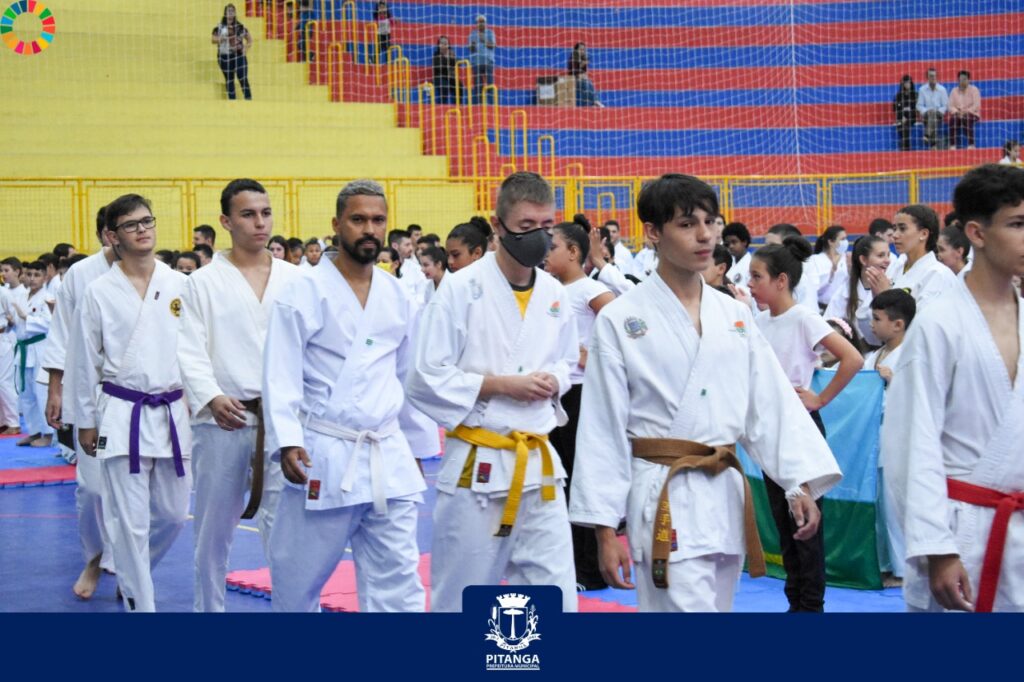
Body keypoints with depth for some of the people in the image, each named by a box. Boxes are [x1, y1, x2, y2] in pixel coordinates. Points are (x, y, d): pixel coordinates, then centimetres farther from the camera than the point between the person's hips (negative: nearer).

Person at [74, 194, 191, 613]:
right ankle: (141, 605, 8)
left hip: (173, 413, 3)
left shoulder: (180, 285, 2)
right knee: (130, 522, -3)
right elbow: (87, 362, 3)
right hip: (121, 417, -3)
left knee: (173, 514, 12)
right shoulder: (99, 292, -3)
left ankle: (133, 573, 39)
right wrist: (85, 422, 4)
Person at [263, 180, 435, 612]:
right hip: (324, 456, -4)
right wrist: (287, 442, -21)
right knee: (298, 576, 6)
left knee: (397, 579, 4)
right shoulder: (305, 292, -6)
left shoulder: (398, 296, 9)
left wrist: (418, 448, 17)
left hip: (389, 458, 4)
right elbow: (281, 374, -11)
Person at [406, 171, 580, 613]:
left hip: (539, 464, 5)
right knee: (461, 598, 6)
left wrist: (553, 381, -2)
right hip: (477, 465, -5)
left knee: (554, 598, 5)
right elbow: (425, 381, -10)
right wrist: (501, 385, -15)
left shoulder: (554, 294, 6)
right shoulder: (462, 289, -10)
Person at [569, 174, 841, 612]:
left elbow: (772, 403, 7)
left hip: (725, 497, 6)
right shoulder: (620, 320, -6)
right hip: (665, 500, -6)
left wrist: (801, 483, -5)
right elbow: (603, 429, -6)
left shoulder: (734, 315, 9)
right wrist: (605, 530, -8)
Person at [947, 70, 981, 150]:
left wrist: (966, 111, -21)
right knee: (953, 119, -33)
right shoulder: (954, 91, 11)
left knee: (967, 119, -38)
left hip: (972, 114, -2)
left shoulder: (974, 89, 2)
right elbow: (951, 106, 4)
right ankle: (952, 145, -37)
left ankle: (971, 145, -39)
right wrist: (956, 112, -17)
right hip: (958, 114, 2)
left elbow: (977, 105, -8)